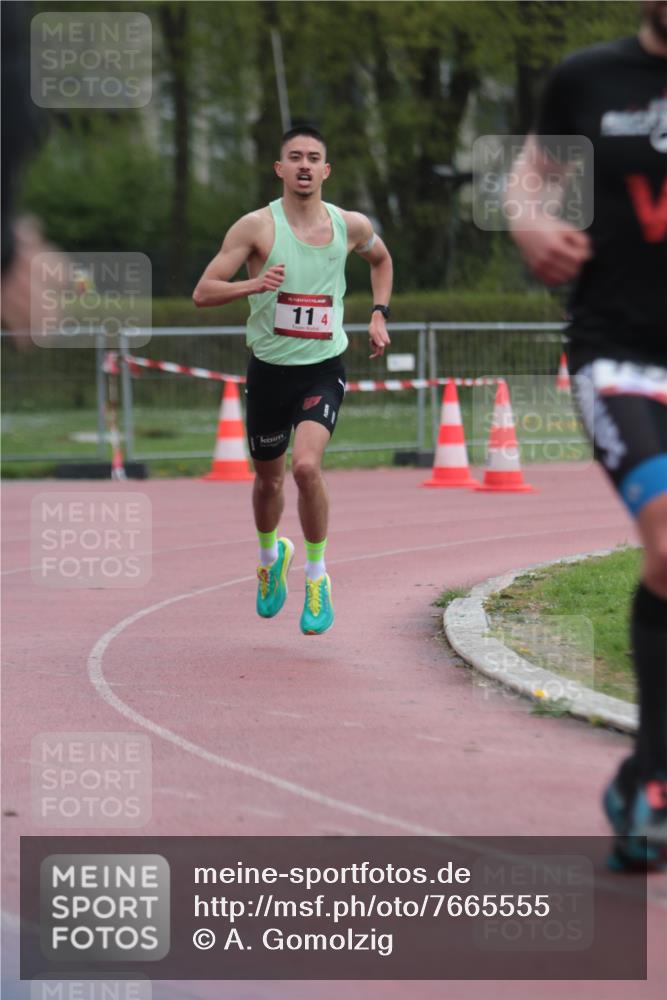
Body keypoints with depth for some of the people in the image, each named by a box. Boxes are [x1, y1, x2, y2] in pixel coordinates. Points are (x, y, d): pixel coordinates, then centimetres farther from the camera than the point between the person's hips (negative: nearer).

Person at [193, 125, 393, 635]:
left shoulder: (351, 226, -1)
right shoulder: (257, 226, -9)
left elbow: (381, 259, 24)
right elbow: (203, 292, -11)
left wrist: (380, 315, 11)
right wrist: (253, 284, -28)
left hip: (324, 368, 0)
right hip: (270, 368, 0)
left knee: (306, 464, -23)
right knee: (269, 479, 14)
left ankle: (318, 578, -6)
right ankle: (271, 555, 47)